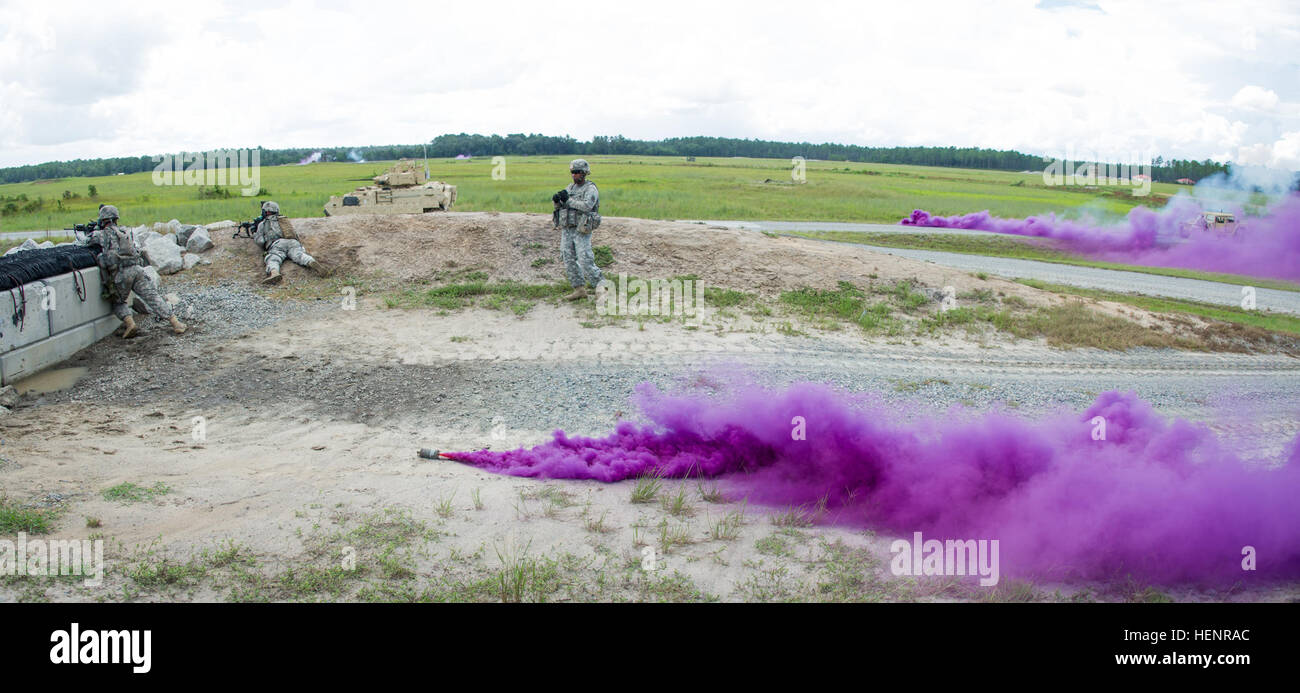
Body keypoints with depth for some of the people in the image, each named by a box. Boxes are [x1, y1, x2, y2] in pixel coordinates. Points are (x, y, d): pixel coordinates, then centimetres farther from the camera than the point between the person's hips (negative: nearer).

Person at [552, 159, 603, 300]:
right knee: (569, 261, 5)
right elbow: (560, 207, 13)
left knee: (586, 262, -9)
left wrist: (568, 200, -19)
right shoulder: (570, 188, 15)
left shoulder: (591, 189, -7)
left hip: (582, 231, -7)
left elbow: (586, 206, -23)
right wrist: (557, 200, -9)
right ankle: (579, 290, 12)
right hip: (567, 229, 7)